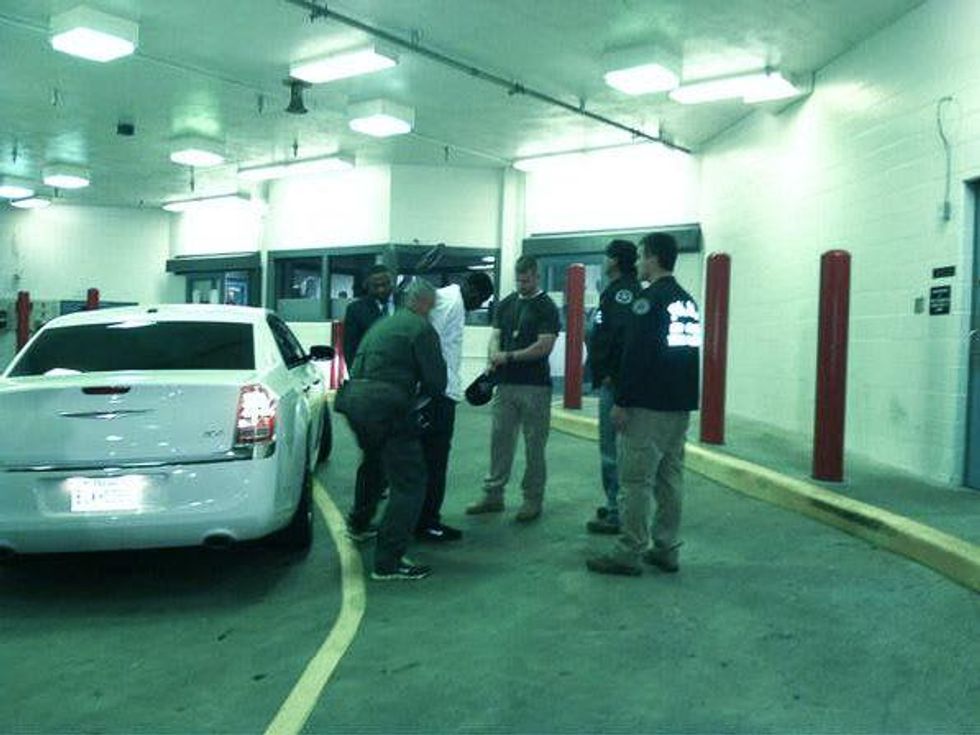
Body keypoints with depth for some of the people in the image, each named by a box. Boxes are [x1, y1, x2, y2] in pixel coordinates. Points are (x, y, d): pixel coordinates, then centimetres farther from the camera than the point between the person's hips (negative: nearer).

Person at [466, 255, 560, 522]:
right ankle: (493, 495, 18)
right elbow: (495, 335, 7)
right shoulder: (506, 304, 12)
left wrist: (509, 356, -16)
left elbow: (544, 346, -14)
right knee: (499, 440, 9)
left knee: (534, 445, 4)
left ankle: (533, 499, 14)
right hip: (505, 384, 5)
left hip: (535, 386, -5)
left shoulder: (546, 307, -5)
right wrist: (494, 355, -15)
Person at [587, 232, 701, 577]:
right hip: (681, 406, 9)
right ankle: (666, 549, 19)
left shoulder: (650, 299, -12)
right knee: (670, 477, 13)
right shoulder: (688, 300, 15)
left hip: (648, 406, -9)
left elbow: (635, 354, -18)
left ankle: (629, 553, 1)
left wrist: (622, 402, -15)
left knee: (636, 479, -3)